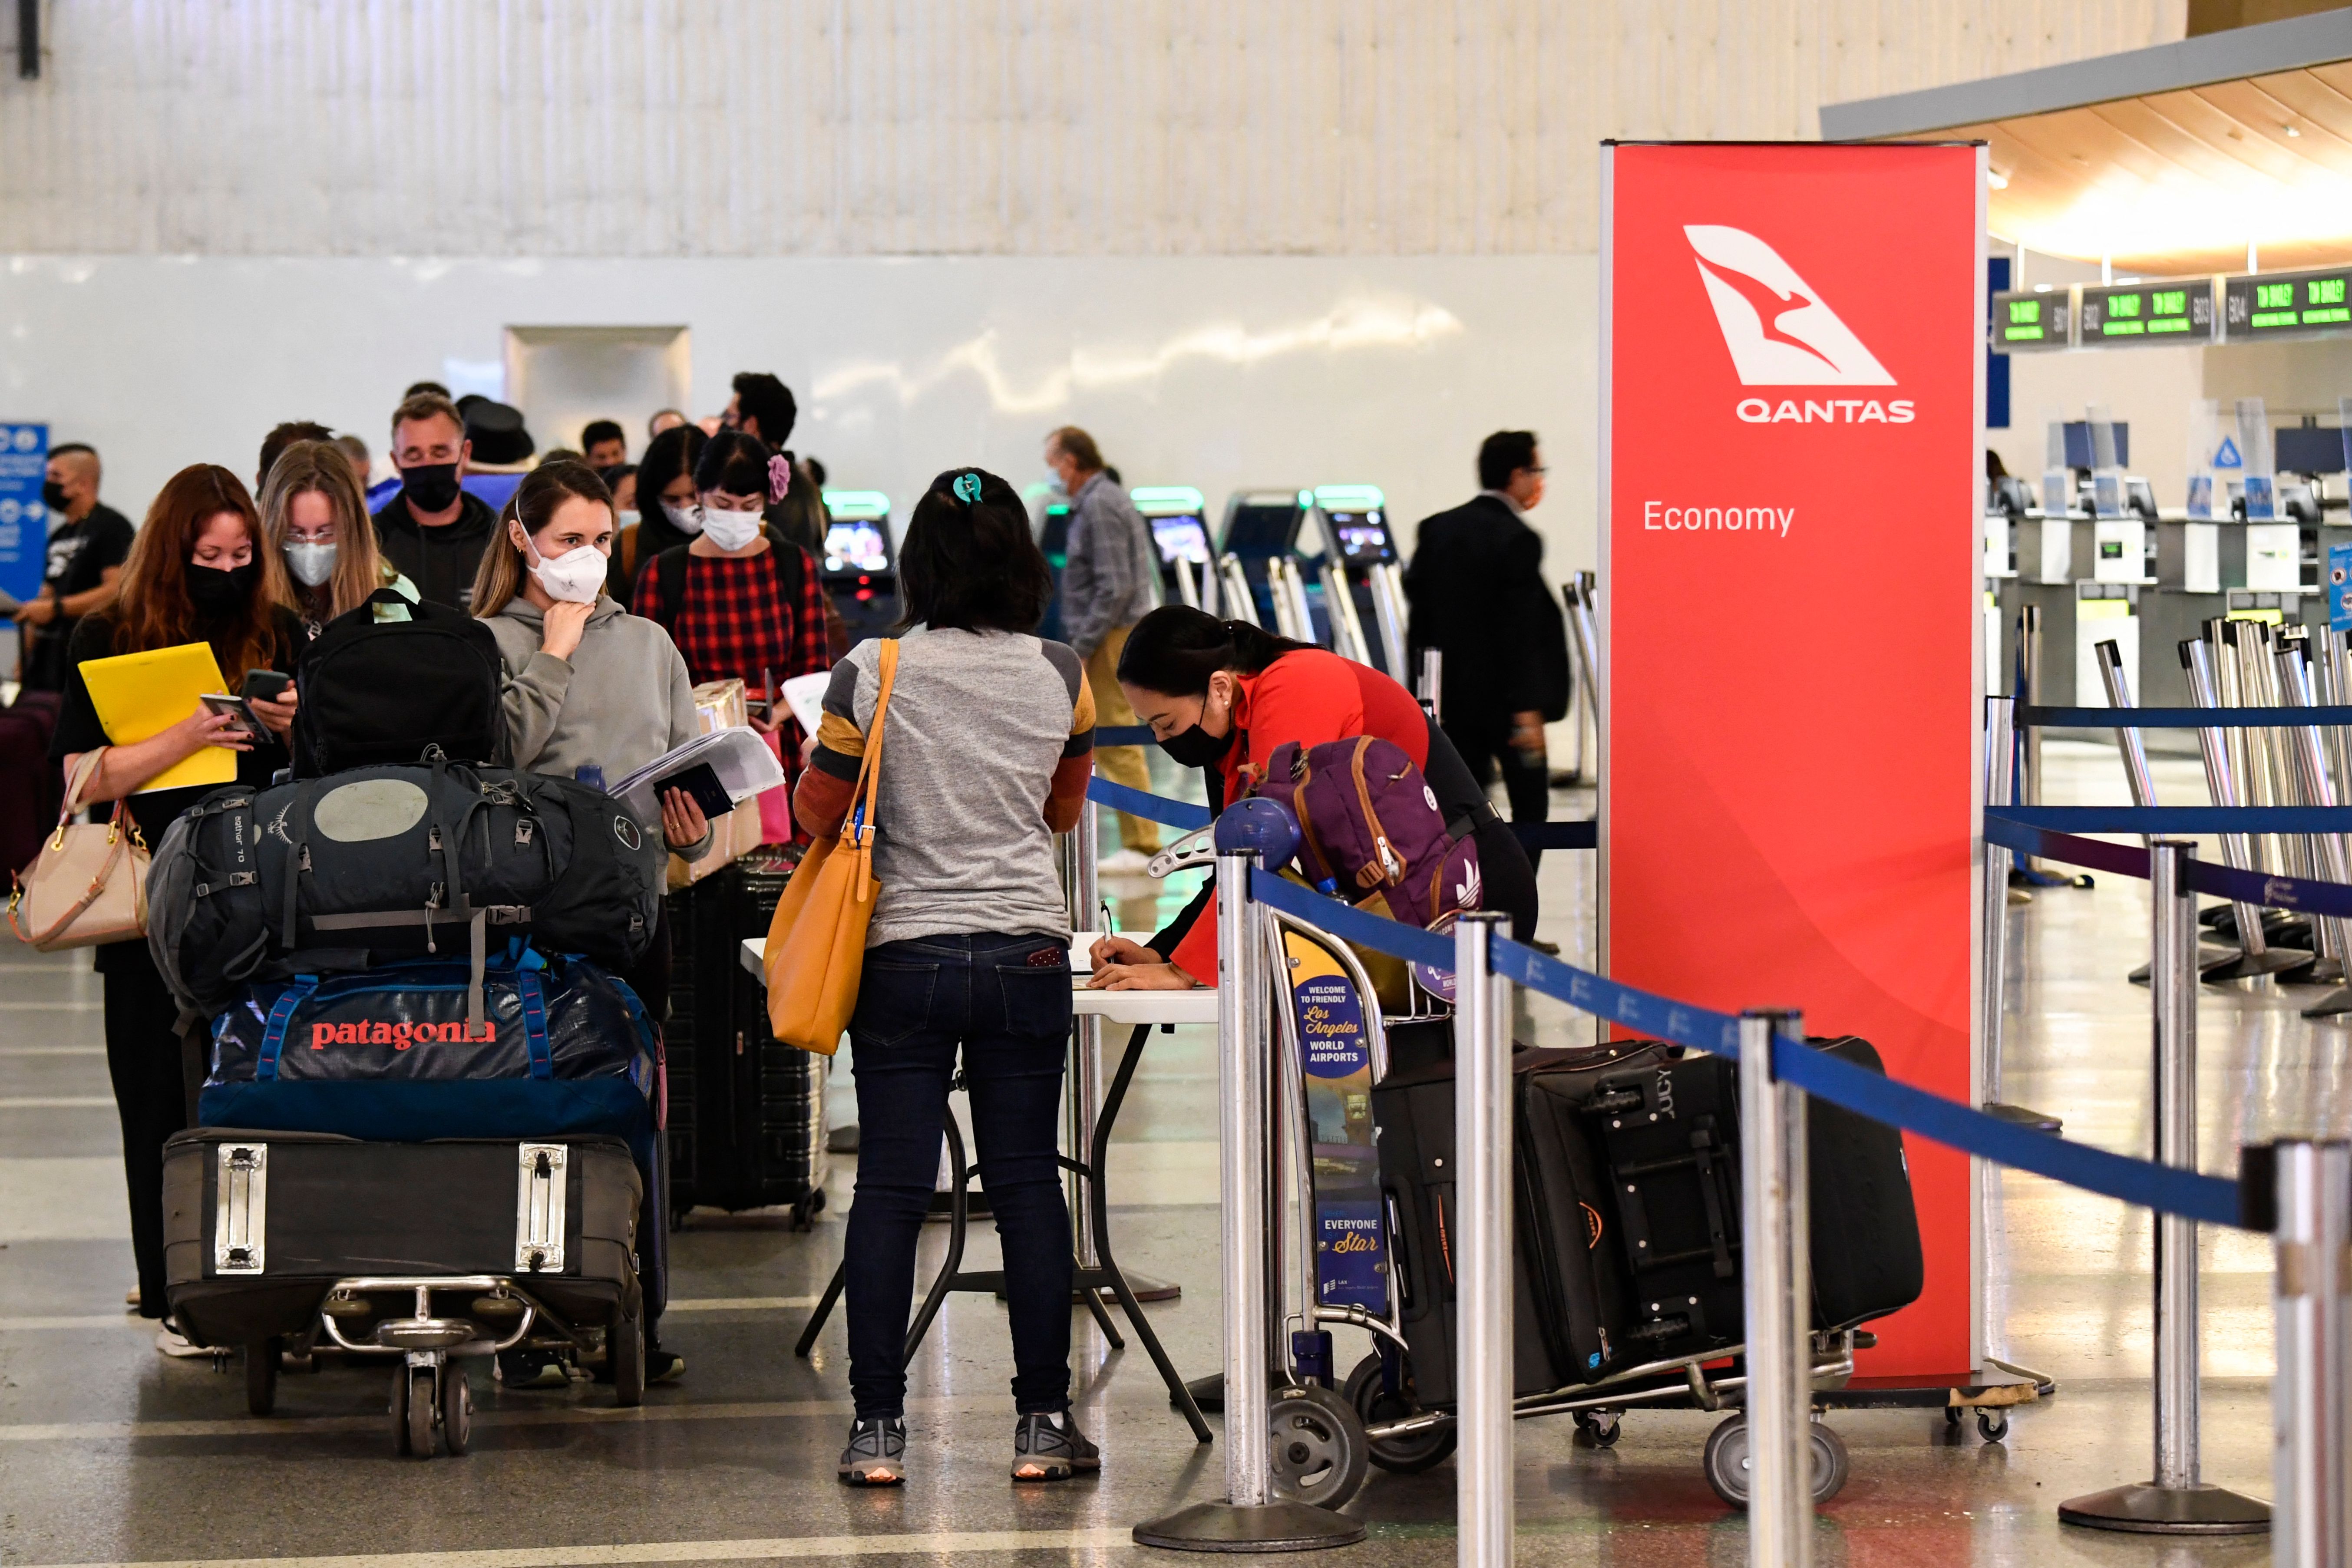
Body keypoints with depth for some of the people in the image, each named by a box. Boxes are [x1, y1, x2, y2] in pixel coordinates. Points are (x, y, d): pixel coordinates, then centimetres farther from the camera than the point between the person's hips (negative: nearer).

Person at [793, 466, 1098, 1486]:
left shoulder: (872, 675, -8)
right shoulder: (1061, 678, -1)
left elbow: (816, 815, 2)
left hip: (905, 953, -1)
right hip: (1028, 952, 1)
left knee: (890, 1185, 2)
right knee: (1027, 1179, 7)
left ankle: (878, 1427, 3)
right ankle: (1042, 1421, 9)